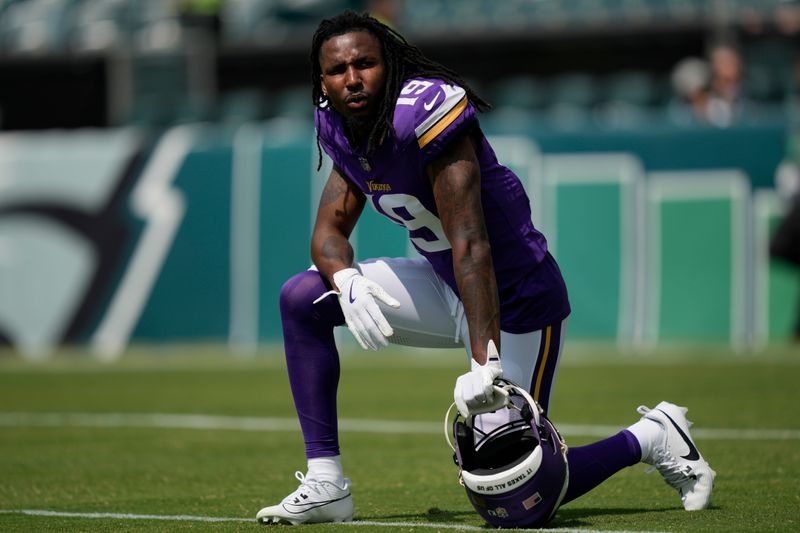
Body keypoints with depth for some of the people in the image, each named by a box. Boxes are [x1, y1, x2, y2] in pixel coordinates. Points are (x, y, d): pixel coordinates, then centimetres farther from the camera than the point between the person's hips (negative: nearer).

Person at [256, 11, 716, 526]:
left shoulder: (426, 109, -26)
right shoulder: (340, 127, 0)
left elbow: (470, 245, -31)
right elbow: (330, 229, 3)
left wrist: (484, 362, -37)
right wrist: (347, 282, -23)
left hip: (517, 300, -8)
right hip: (444, 287, 8)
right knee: (303, 297, -5)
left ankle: (651, 439, 15)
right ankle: (326, 485, -2)